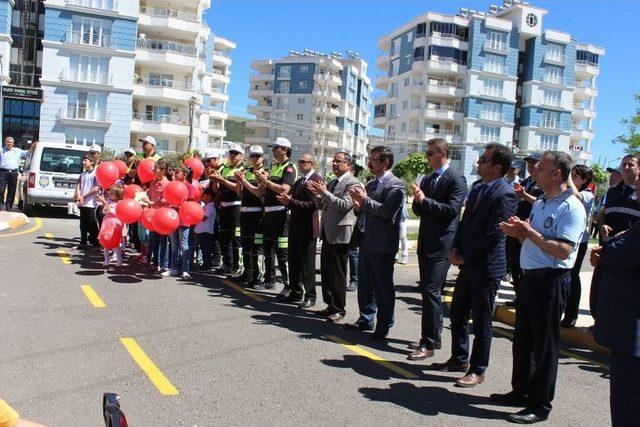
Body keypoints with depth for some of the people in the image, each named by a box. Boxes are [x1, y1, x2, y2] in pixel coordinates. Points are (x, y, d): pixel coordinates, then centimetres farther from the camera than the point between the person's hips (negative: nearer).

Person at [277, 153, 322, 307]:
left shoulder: (316, 180, -11)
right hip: (295, 226, 8)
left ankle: (310, 296, 12)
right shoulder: (298, 181, 18)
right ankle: (296, 293, 25)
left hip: (307, 228, -8)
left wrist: (290, 201, -25)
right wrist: (286, 200, -3)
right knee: (294, 261, 13)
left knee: (307, 263, 1)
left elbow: (311, 204, -20)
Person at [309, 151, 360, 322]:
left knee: (338, 275, -2)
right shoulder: (331, 183, 17)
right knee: (326, 272, 13)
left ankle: (339, 309, 9)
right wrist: (316, 193, 0)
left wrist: (325, 193, -22)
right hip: (327, 233, 9)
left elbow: (346, 205, -21)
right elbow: (321, 206, 19)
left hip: (340, 234, -8)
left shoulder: (352, 183, -9)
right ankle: (330, 305, 24)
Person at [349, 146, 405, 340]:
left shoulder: (395, 185, -11)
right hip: (366, 241, 8)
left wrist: (365, 199, -20)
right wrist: (359, 205, 0)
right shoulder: (370, 184, 15)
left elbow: (388, 211, -23)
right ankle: (366, 319, 32)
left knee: (383, 287, 3)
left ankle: (384, 326, 14)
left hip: (382, 245, -8)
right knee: (364, 284, 17)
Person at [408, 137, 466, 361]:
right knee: (428, 292, 15)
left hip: (440, 245, -8)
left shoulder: (456, 180, -9)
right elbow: (417, 210, 13)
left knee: (431, 292, -10)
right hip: (426, 244, 8)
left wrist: (425, 200, -21)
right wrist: (418, 200, -8)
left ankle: (429, 344, -4)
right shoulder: (426, 180, 15)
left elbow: (452, 210, -18)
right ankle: (432, 337, 26)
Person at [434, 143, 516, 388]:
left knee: (481, 321, 4)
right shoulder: (477, 188, 10)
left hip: (486, 267, -8)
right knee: (457, 313, 16)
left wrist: (465, 257, -15)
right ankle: (459, 359, 33)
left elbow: (494, 235, -20)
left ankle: (477, 370, 19)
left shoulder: (504, 194, -16)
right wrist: (455, 249, 3)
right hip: (468, 265, 8)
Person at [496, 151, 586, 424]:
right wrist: (518, 232, 1)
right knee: (522, 339, 17)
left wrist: (529, 232, -18)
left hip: (551, 281, -9)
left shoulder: (571, 207, -14)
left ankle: (540, 405, 15)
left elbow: (563, 250, -23)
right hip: (529, 277, 9)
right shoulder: (539, 203, 14)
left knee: (544, 344, 2)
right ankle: (521, 392, 33)